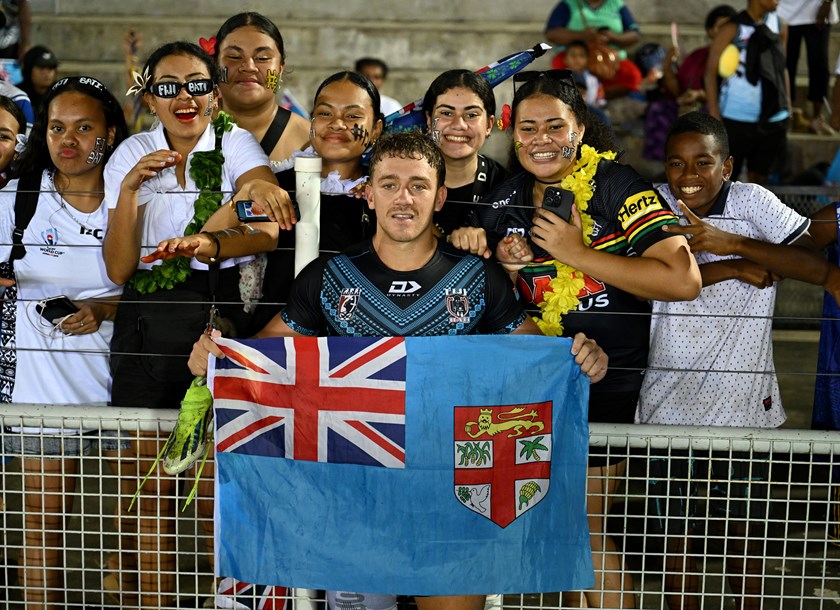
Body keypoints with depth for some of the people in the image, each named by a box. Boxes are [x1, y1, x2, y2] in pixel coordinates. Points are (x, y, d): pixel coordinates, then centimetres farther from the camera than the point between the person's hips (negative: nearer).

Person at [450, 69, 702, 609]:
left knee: (584, 521, -6)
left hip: (612, 381, -6)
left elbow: (684, 281, -24)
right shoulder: (508, 200, 6)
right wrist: (469, 245, -4)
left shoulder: (615, 185, -13)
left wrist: (579, 254, -22)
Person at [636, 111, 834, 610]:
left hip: (744, 402, -1)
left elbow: (819, 267, -17)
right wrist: (731, 269, -19)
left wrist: (731, 243, -26)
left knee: (746, 533, 11)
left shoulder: (753, 203, -7)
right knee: (676, 535, 11)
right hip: (669, 404, 1)